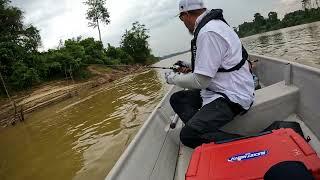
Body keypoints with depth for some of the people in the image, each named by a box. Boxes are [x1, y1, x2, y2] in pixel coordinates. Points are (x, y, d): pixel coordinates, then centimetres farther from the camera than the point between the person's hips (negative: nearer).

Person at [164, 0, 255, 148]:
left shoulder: (208, 33, -22)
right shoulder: (212, 24, 11)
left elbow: (200, 81, -21)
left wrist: (173, 78, -5)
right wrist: (191, 67, 20)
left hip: (232, 97, -11)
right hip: (219, 90, 11)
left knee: (188, 136, -22)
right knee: (177, 99, 12)